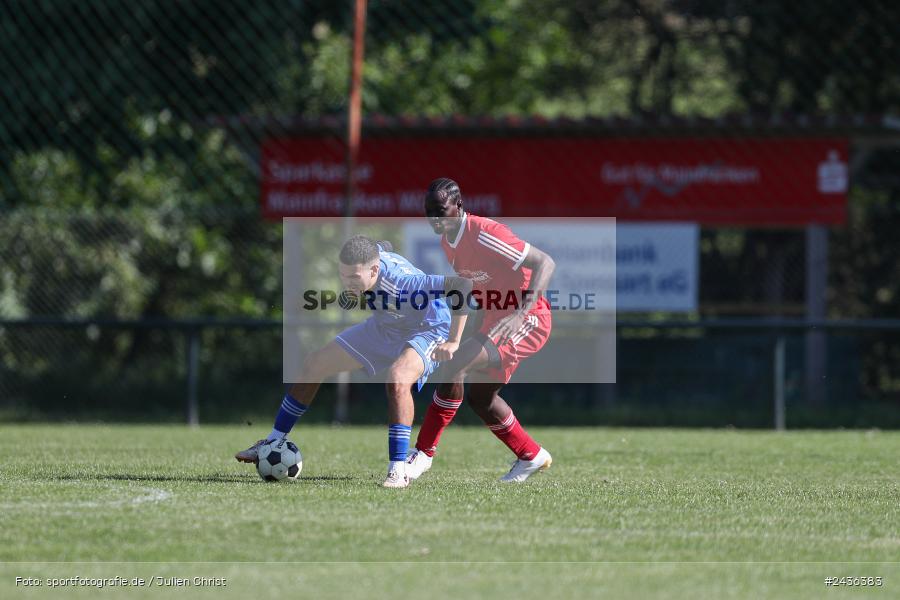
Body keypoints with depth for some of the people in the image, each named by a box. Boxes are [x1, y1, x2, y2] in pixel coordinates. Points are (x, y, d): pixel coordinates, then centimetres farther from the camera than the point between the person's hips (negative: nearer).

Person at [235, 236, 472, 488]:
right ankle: (273, 443, 23)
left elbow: (464, 285, -46)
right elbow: (382, 247, 5)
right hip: (383, 326, 8)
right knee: (314, 365, 7)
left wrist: (453, 341, -42)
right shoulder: (369, 253, -22)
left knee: (398, 379, -39)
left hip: (425, 332, -8)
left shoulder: (402, 282, -42)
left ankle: (398, 471, -32)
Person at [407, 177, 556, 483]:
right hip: (496, 319, 10)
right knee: (479, 395, 14)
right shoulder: (447, 242, 4)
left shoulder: (485, 234, -24)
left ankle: (423, 453, -20)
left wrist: (522, 312, -37)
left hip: (528, 318, -10)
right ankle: (532, 457, 32)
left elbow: (545, 263, -27)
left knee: (455, 364, -24)